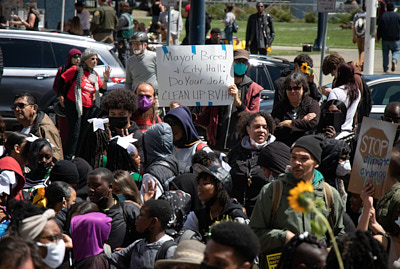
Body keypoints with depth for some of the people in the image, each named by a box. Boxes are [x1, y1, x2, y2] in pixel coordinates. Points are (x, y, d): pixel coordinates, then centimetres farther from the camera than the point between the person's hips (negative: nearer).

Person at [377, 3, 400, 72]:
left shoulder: (383, 16, 0)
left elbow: (379, 28, 2)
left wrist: (378, 37, 9)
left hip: (385, 38, 1)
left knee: (385, 52, 9)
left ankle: (385, 67, 8)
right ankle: (394, 60, -18)